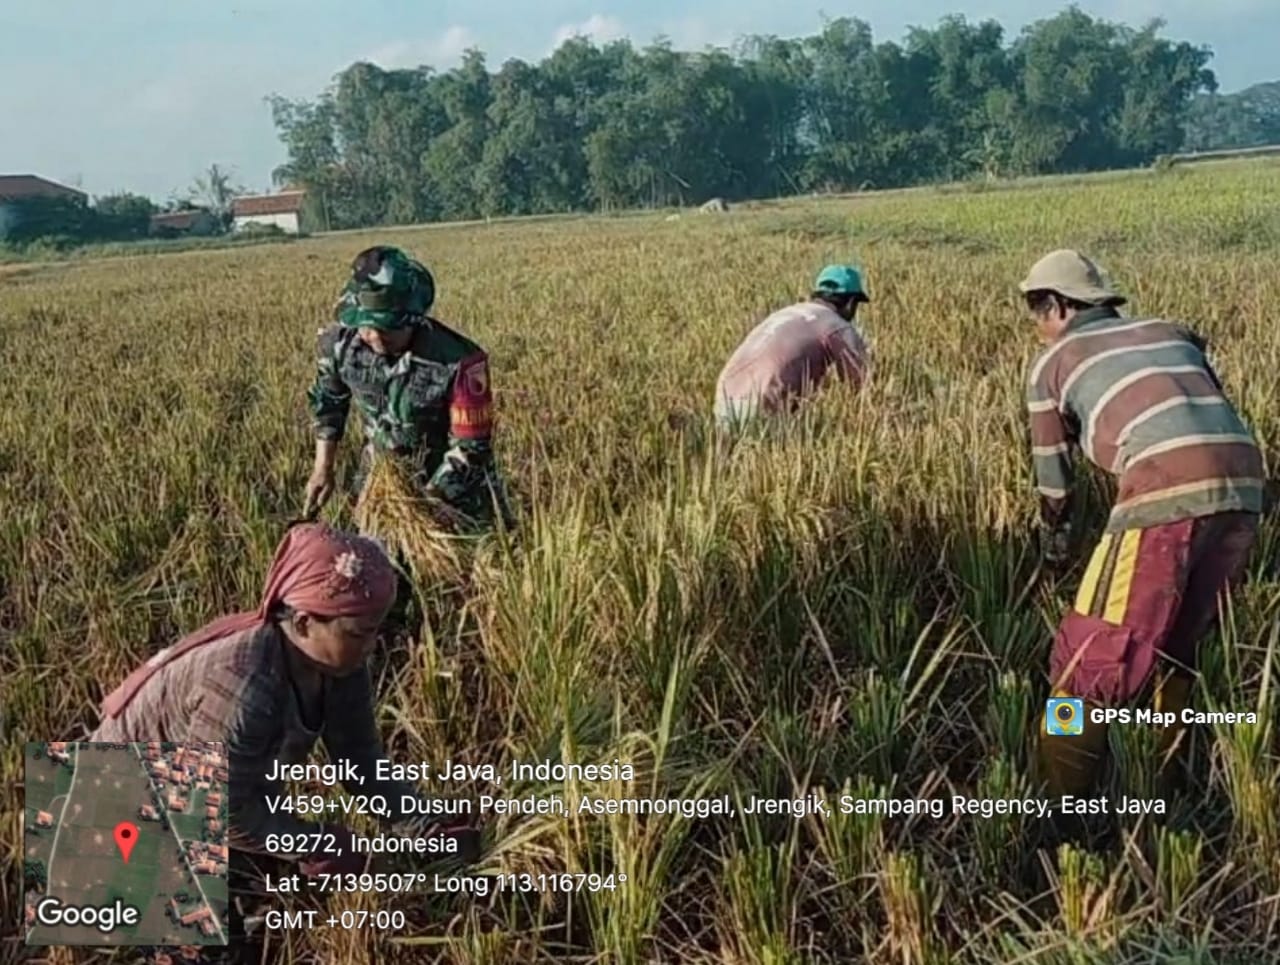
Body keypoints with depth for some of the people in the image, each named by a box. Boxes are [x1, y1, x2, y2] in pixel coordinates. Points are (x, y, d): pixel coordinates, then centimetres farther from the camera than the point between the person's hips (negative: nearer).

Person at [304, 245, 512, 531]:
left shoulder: (458, 361, -35)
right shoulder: (340, 342, -20)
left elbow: (471, 447, -26)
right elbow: (327, 401, 3)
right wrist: (323, 469, 2)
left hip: (455, 482, -3)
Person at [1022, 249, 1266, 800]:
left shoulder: (1052, 362, 17)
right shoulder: (1171, 334, 30)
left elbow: (1053, 474, 23)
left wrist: (1054, 545, 41)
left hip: (1168, 491, -6)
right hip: (1244, 484, 6)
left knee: (1095, 652, 3)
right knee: (1177, 639, 25)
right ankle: (1171, 784, 35)